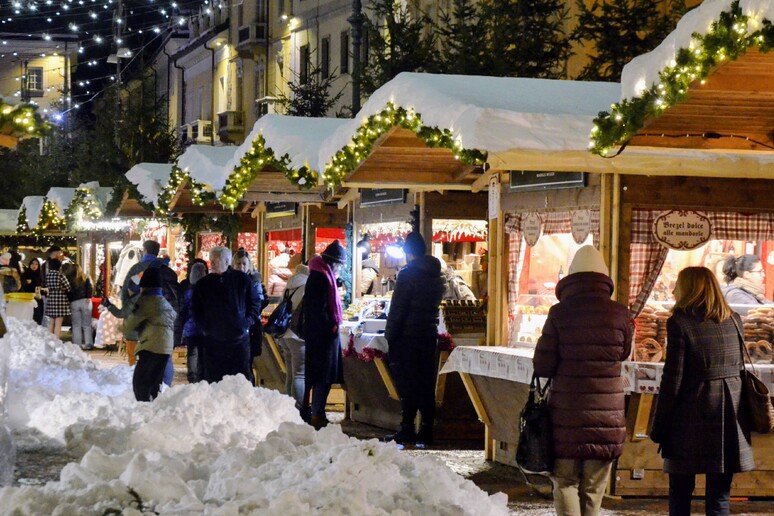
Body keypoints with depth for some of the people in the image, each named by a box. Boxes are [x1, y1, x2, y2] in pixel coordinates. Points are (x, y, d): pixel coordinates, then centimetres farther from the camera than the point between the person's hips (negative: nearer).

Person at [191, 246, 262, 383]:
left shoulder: (242, 279, 3)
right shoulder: (202, 284, 7)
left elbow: (255, 302, 10)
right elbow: (195, 310, 13)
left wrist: (248, 322, -1)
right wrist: (204, 328, 1)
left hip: (239, 339, -1)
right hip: (213, 340, 1)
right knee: (213, 381, 1)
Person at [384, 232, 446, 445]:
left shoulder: (408, 275, -12)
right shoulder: (437, 277, 11)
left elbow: (397, 310, -12)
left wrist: (389, 337, -8)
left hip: (407, 337, -7)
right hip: (429, 336, 7)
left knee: (407, 385, -4)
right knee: (426, 385, 9)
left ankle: (407, 430, -4)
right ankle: (427, 429, 10)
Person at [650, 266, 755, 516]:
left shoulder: (680, 323, -8)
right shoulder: (734, 321, 8)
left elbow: (672, 380, -10)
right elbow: (739, 369, 12)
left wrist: (659, 428, -4)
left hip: (691, 423, -4)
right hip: (729, 424, 4)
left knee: (680, 495, 8)